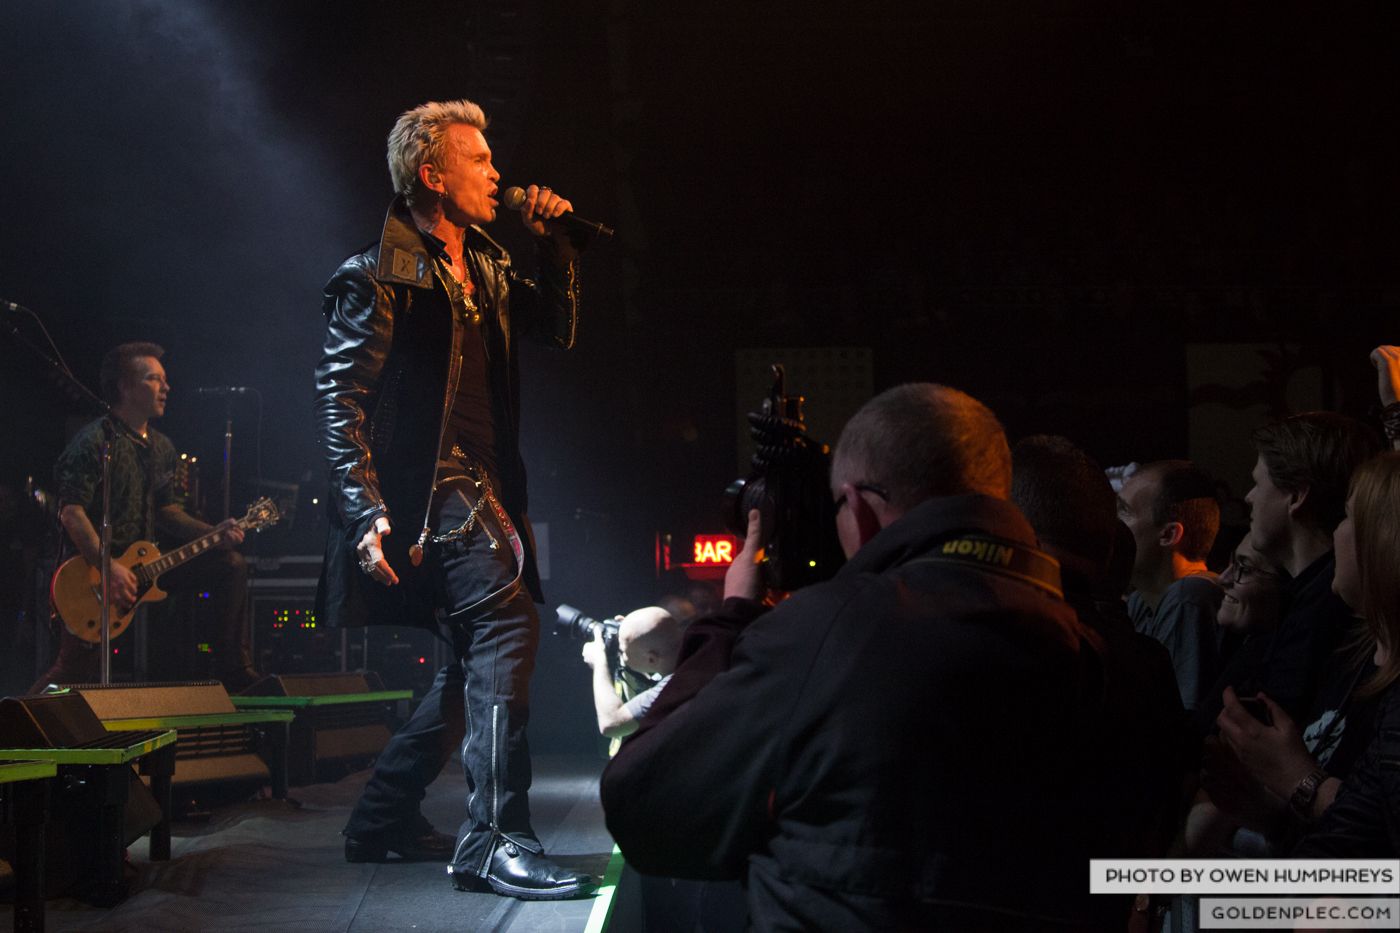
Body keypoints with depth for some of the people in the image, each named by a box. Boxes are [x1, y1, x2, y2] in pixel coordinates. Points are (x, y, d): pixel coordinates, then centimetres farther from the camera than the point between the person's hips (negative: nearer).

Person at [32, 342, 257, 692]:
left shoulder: (162, 448, 13)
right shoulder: (94, 441, -14)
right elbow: (71, 513, -21)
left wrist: (213, 533, 4)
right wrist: (108, 568, -28)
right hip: (95, 567, -7)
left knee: (230, 565, -4)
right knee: (74, 672, -11)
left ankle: (234, 672, -1)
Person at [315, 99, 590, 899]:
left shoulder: (487, 266, 17)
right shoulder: (379, 277, -8)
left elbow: (559, 328, 25)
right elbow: (341, 400, -13)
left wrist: (555, 241, 11)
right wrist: (365, 513, -22)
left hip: (482, 496, 10)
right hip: (429, 498, -10)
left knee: (481, 655, 14)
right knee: (509, 626, -22)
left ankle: (387, 819, 27)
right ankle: (495, 841, -21)